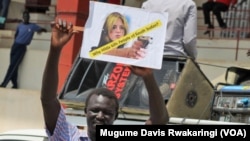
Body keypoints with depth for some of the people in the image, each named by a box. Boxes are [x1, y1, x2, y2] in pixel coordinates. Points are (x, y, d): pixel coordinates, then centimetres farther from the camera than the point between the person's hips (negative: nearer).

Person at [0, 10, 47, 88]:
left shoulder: (33, 26, 3)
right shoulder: (19, 26, 13)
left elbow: (44, 30, 9)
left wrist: (40, 30, -8)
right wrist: (15, 42, 16)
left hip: (22, 47, -4)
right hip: (15, 46, 4)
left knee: (12, 66, -12)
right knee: (14, 66, 0)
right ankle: (15, 84, 8)